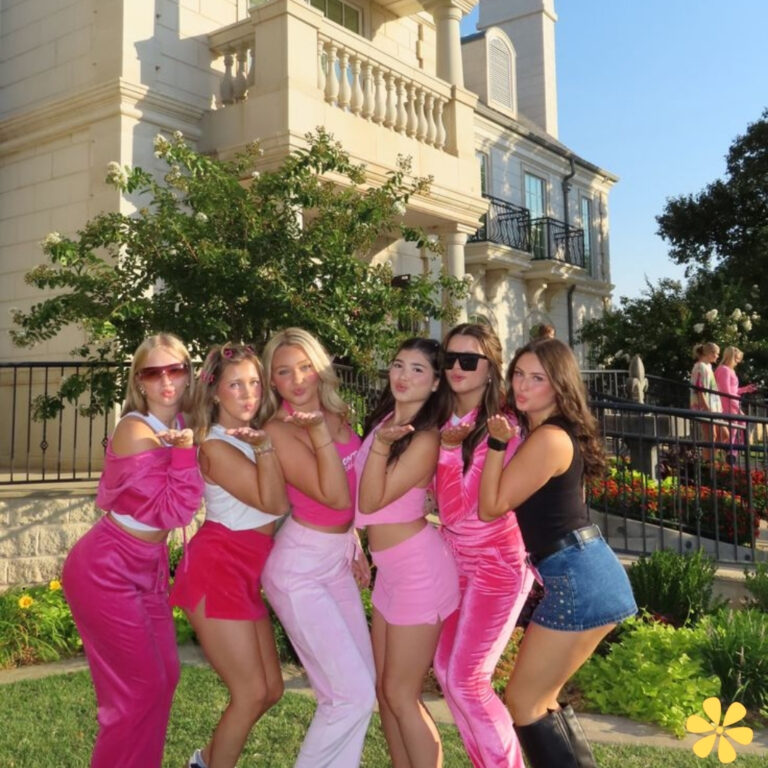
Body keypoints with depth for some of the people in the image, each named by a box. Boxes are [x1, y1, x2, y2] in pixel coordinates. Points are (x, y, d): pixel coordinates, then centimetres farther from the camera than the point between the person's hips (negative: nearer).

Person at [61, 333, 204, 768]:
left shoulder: (179, 425, 1)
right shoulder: (136, 431, -22)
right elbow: (174, 512, -24)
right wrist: (184, 451, -32)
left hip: (148, 568, 8)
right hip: (106, 571, -8)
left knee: (165, 676, 13)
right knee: (141, 687, 0)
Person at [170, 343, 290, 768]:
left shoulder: (253, 436, 10)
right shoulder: (217, 447, -14)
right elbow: (275, 504, -19)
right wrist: (265, 447, -26)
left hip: (246, 572, 8)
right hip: (216, 569, -8)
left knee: (271, 689, 13)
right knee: (252, 693, -4)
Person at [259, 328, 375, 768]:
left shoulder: (337, 412, 3)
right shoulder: (278, 431, -16)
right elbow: (334, 496, -24)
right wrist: (319, 432, -29)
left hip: (337, 559, 7)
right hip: (300, 567, -7)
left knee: (364, 684, 11)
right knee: (353, 693, -8)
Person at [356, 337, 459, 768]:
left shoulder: (425, 440, -18)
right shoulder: (385, 418, 6)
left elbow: (372, 501, -21)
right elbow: (365, 499, 20)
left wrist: (380, 444, -29)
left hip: (419, 569, -9)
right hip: (391, 569, 9)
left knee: (401, 694, 0)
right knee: (384, 688, 16)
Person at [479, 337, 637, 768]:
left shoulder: (548, 439, -16)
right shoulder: (555, 433, 14)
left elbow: (491, 507, -12)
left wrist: (496, 442, -13)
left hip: (577, 579, -10)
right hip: (586, 575, 10)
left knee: (523, 705, 2)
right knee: (541, 700, 20)